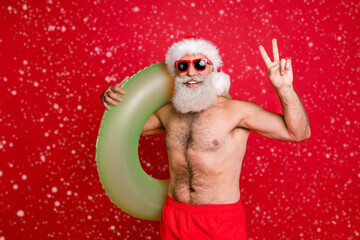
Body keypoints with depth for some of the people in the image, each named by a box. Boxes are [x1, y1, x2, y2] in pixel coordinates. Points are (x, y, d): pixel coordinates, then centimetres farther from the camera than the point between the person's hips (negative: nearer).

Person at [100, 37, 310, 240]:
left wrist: (285, 89, -29)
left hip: (221, 221, -4)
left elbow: (298, 133, -15)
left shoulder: (236, 111, -12)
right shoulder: (168, 112, 3)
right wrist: (111, 98, 0)